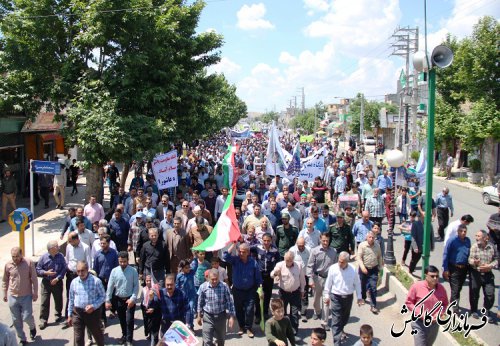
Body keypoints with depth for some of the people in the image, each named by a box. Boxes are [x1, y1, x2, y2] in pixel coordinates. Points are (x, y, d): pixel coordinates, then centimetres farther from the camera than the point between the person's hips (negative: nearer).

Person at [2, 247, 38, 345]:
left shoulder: (29, 263, -10)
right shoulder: (8, 265, -3)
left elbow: (34, 279, -4)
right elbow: (4, 281, 10)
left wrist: (35, 293, -3)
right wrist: (4, 294, 11)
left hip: (26, 296, -2)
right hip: (12, 297, 2)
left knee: (27, 317, -3)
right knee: (16, 320, 8)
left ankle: (32, 327, 31)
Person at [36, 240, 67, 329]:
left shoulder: (60, 256, -7)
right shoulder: (44, 257, -10)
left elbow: (64, 268, -5)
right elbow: (38, 270, -4)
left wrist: (57, 278, -14)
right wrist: (46, 273, -20)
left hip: (57, 282, 1)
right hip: (46, 282, -1)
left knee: (58, 300, 15)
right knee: (44, 302, -1)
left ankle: (58, 316, 35)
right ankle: (43, 320, 9)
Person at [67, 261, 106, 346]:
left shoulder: (96, 281, -12)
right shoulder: (74, 282, 0)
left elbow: (103, 296, -5)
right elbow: (71, 299, 9)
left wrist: (94, 306, -19)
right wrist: (69, 315, 10)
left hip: (93, 312, -2)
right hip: (77, 313, 3)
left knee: (98, 335, 15)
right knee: (78, 339, 6)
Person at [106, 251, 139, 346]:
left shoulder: (133, 271, -10)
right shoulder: (114, 271, -5)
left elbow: (136, 286, -8)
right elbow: (110, 286, -2)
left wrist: (133, 298, -15)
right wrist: (108, 300, -2)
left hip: (130, 299, -2)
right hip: (119, 299, 3)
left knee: (129, 320, -5)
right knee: (122, 320, 17)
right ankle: (124, 335, 39)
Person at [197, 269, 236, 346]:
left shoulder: (224, 286, -13)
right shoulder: (203, 287, -10)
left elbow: (230, 302, -6)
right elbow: (200, 302, 2)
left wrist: (231, 317, -8)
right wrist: (199, 316, 8)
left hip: (221, 316, 1)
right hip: (207, 316, -1)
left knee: (221, 339, 19)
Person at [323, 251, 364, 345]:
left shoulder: (353, 269, -12)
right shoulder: (333, 268, -14)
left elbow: (357, 284, 1)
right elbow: (328, 283, -2)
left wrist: (359, 297, 4)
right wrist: (326, 296, 4)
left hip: (348, 297, 3)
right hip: (336, 297, -2)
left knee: (345, 317, 23)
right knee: (336, 321, -5)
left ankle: (340, 330, 52)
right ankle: (337, 342, 0)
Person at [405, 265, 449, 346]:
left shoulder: (441, 288, -5)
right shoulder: (416, 286, -16)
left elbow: (445, 304, 9)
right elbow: (408, 303, -9)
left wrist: (439, 314, -10)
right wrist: (421, 314, -18)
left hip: (434, 324, 4)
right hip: (419, 323, -4)